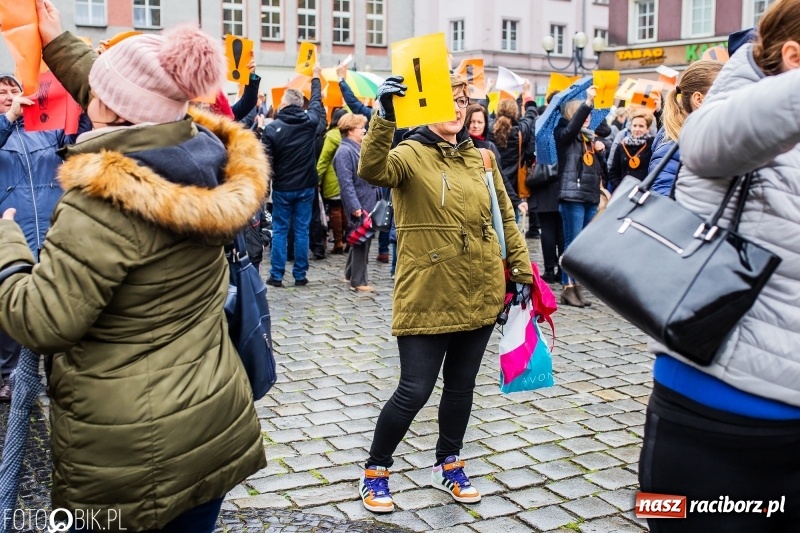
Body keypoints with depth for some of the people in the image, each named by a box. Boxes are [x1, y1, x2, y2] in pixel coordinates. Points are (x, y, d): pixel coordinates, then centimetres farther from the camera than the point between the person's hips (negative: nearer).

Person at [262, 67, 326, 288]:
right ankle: (300, 275, 11)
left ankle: (276, 275, 8)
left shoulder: (272, 128, -11)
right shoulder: (310, 121, -3)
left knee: (280, 231, 6)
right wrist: (315, 78, 34)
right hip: (306, 187, 2)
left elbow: (267, 161, -13)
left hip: (282, 188, -2)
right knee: (302, 231, 7)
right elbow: (316, 101, 18)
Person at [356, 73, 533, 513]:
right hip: (428, 298, -5)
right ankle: (374, 472, 20)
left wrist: (522, 270, 10)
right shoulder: (410, 154, -6)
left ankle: (448, 466, 35)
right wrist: (385, 117, -40)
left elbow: (505, 219, 14)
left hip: (479, 295, 6)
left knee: (461, 385, 16)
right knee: (414, 391, -2)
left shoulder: (482, 158, 10)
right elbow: (372, 170, -29)